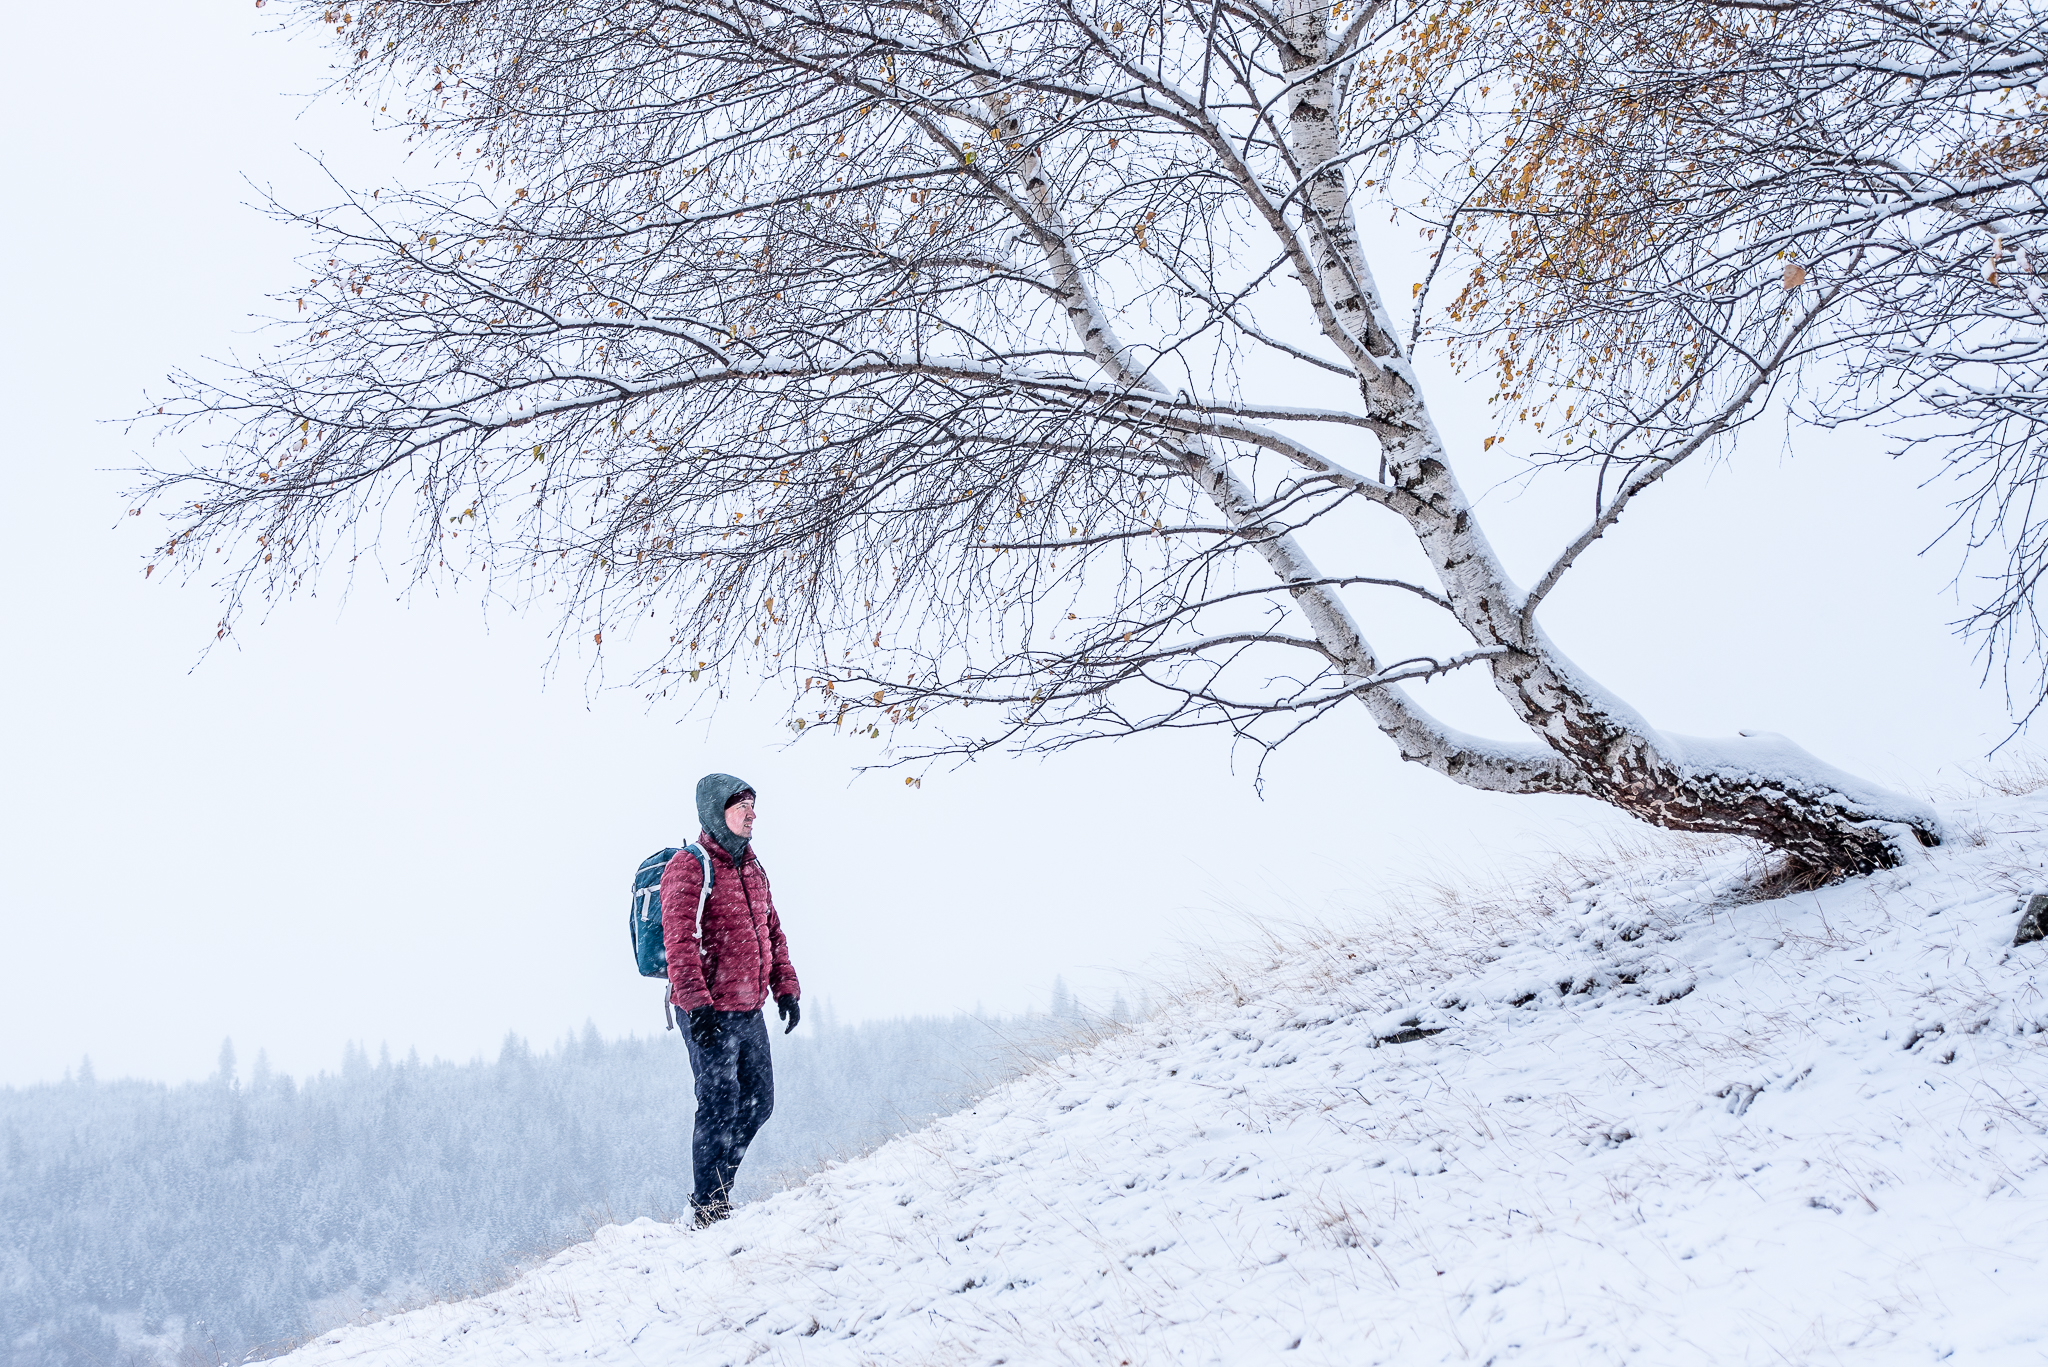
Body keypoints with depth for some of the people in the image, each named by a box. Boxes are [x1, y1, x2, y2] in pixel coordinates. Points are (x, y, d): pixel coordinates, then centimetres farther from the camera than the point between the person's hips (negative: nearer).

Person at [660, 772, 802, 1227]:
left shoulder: (753, 870, 16)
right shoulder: (687, 869, -10)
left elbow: (772, 931, 22)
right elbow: (679, 942, -18)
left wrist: (785, 988, 14)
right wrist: (696, 1002, -25)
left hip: (750, 1012, 8)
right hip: (709, 1014, -8)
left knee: (758, 1102, 10)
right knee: (720, 1105, -6)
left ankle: (719, 1185, 25)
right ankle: (708, 1206, 5)